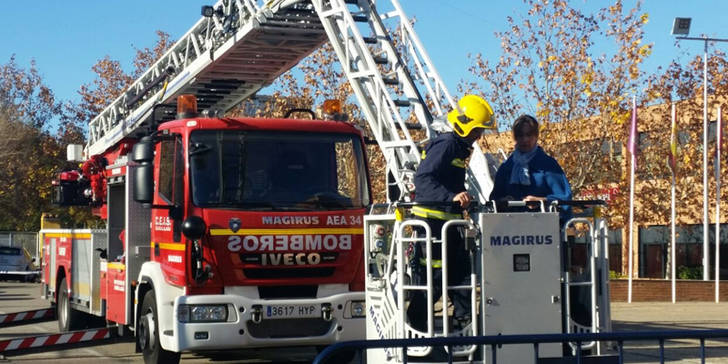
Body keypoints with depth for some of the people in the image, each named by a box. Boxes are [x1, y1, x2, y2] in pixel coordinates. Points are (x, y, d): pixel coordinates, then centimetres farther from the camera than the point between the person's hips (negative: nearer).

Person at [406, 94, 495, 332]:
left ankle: (466, 319, 18)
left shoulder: (460, 148, 18)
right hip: (432, 218, -10)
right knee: (433, 275, -6)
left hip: (448, 220, 10)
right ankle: (415, 324, 3)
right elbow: (422, 179, -25)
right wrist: (452, 197, -34)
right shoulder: (445, 145, -14)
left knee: (460, 268, 11)